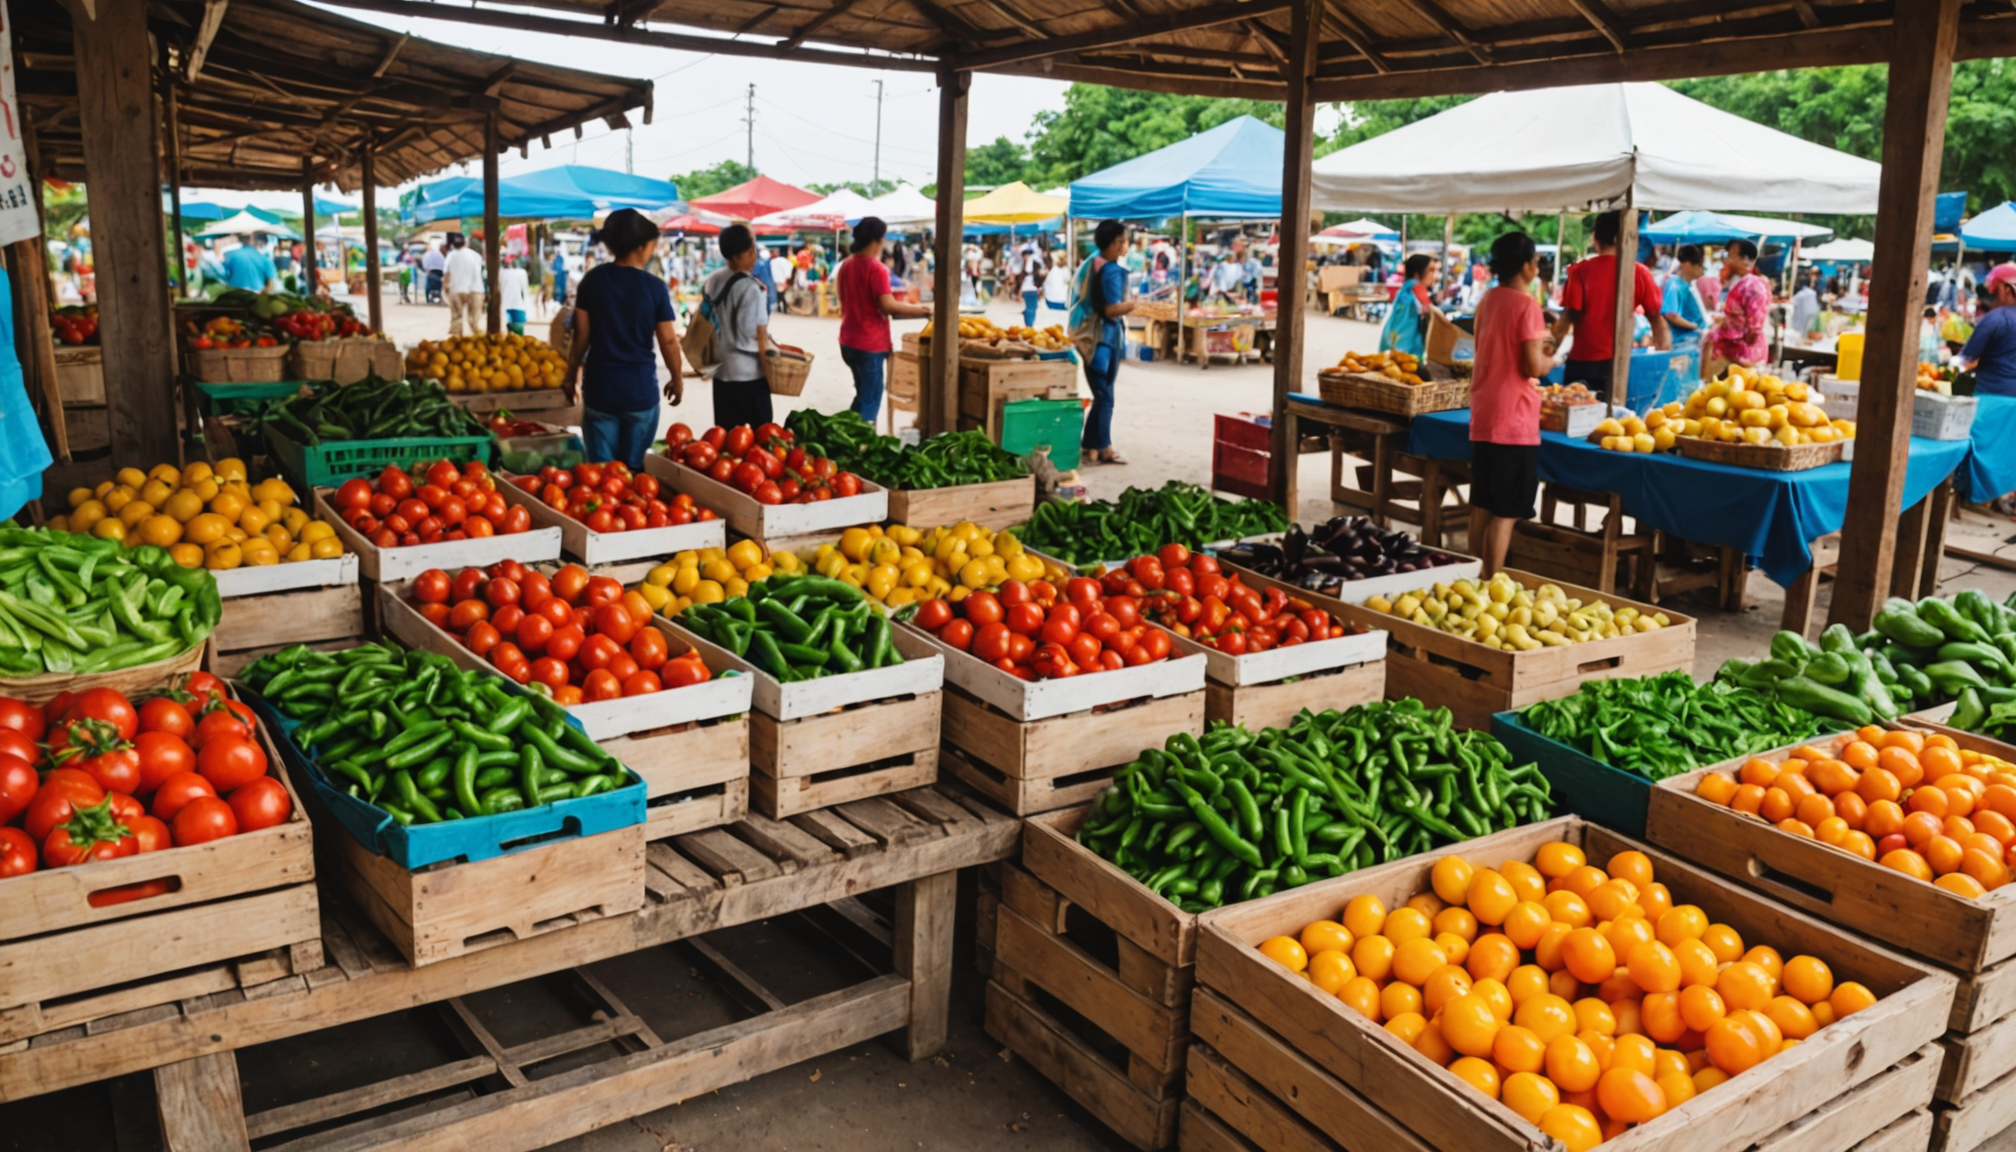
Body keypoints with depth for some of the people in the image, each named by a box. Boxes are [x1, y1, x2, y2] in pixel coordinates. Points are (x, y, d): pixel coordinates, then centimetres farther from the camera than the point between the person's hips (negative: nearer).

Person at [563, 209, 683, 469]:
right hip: (640, 387, -1)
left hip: (600, 385, 1)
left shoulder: (593, 280, -2)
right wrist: (677, 380, 11)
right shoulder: (654, 286, -7)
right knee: (634, 467, 9)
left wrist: (571, 376, 13)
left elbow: (582, 335, 1)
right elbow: (668, 341, -3)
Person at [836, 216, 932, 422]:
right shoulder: (876, 268, -16)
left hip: (848, 341, 8)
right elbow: (887, 305, -23)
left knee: (862, 396, 21)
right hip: (870, 344, -8)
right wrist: (919, 310, -13)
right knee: (870, 403, 0)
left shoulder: (846, 265, 9)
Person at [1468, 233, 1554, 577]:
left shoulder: (1488, 300, 8)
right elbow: (1533, 367, -17)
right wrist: (1551, 360, 3)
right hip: (1514, 420, -8)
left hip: (1482, 416, 8)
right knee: (1505, 513, -3)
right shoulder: (1527, 306, -14)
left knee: (1481, 506, 15)